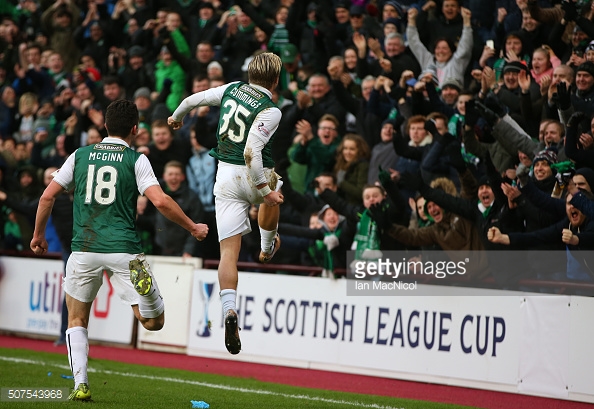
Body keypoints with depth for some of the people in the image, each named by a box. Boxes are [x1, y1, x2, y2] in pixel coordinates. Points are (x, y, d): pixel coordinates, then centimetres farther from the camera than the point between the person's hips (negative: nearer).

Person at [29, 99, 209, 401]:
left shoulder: (80, 156, 10)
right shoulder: (135, 160, 2)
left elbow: (48, 196, 9)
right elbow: (161, 201, -9)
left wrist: (39, 235, 24)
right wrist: (193, 227, 4)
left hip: (84, 250, 2)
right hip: (123, 249, -2)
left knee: (76, 322, 18)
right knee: (154, 322, 3)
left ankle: (80, 385, 2)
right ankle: (139, 277, -27)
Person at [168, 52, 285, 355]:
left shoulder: (232, 89, 1)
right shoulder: (270, 111, -16)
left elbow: (193, 99, 15)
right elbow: (251, 151, -25)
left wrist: (177, 117, 35)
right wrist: (265, 190, -20)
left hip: (225, 175, 3)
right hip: (254, 176, -3)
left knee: (229, 250, -2)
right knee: (272, 196, 37)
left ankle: (229, 310, -21)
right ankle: (267, 248, 60)